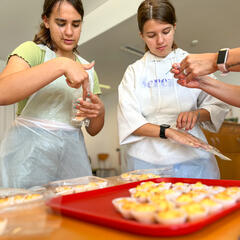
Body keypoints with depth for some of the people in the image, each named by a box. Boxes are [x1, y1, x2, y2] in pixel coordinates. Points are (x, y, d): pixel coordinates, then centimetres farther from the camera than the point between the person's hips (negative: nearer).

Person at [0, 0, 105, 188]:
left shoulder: (88, 69, 13)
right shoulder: (32, 50, -1)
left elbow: (93, 130, 13)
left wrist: (99, 112, -9)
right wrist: (61, 65, -26)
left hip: (72, 155, 5)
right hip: (29, 152, -4)